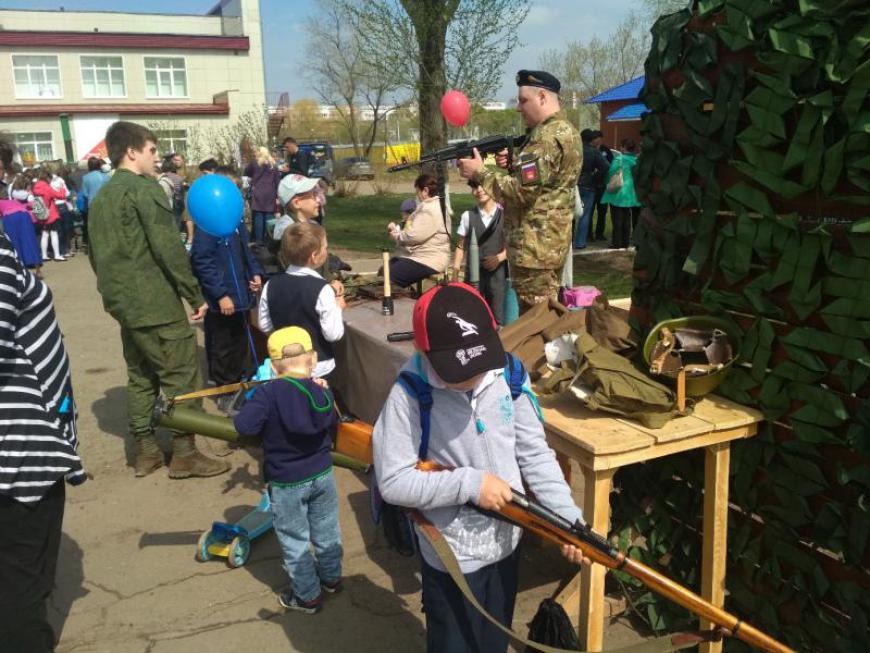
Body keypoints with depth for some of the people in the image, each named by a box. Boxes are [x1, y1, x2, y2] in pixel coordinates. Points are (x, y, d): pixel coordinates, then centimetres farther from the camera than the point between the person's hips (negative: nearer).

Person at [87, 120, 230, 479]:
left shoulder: (100, 196, 15)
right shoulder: (144, 188, -12)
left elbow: (96, 253, 21)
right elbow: (169, 248, -19)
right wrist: (195, 295, -13)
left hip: (124, 302, 9)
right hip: (156, 301, -9)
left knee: (141, 375, 15)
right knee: (181, 375, -1)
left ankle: (145, 451, 21)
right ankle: (184, 454, 4)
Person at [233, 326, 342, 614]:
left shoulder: (268, 392, -23)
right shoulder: (322, 393, -8)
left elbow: (244, 425, -29)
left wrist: (253, 404, -9)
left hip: (286, 484, -4)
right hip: (322, 475, 5)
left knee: (295, 542, 14)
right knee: (326, 530, 24)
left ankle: (308, 595, 27)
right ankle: (331, 577, 43)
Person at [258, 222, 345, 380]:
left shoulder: (271, 285, -6)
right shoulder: (321, 289, -22)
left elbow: (264, 326, 4)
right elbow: (334, 334, -20)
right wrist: (337, 307, -4)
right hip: (318, 366, -5)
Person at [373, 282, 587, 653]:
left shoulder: (509, 377, -11)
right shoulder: (409, 396, -23)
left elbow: (535, 454, -6)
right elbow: (392, 482, -21)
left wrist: (569, 518, -16)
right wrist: (469, 484, -25)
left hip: (506, 543, 4)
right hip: (451, 556, -4)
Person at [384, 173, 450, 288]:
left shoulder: (431, 210, -17)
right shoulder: (428, 206, 19)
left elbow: (413, 236, -24)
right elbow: (414, 231, 22)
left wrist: (395, 234, -6)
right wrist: (397, 229, 6)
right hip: (420, 256, 11)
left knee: (390, 278, -20)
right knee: (386, 269, 12)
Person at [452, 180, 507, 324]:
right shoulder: (467, 216, 4)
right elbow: (461, 246, 7)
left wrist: (499, 257, -13)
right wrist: (455, 272, 0)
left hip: (497, 271, -1)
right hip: (473, 272, 1)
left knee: (497, 316, 1)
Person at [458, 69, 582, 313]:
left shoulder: (548, 136, -18)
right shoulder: (565, 129, 15)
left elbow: (522, 191, -23)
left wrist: (479, 172, -14)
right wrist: (513, 163, 5)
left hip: (535, 247, -11)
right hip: (549, 243, 11)